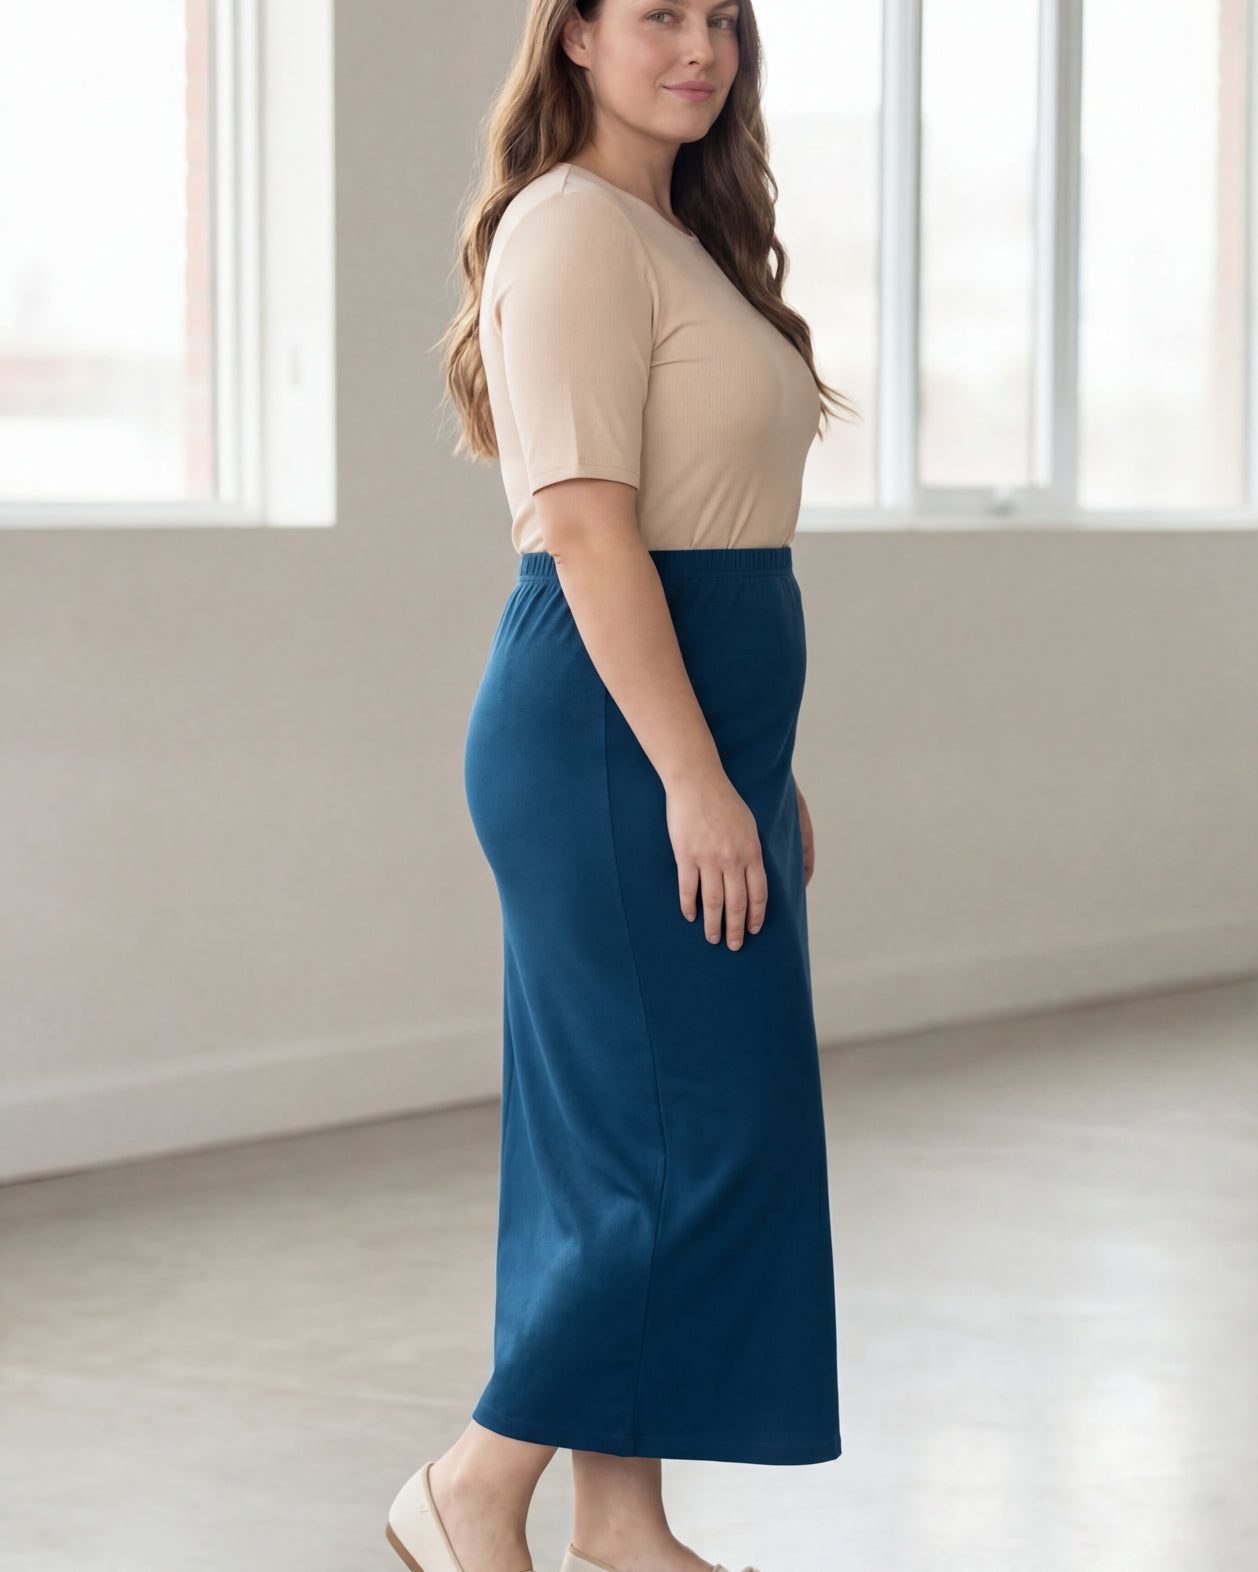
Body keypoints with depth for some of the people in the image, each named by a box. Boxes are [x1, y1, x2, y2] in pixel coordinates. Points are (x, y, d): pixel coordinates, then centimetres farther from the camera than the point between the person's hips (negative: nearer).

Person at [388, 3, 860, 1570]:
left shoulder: (680, 235, 19)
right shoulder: (572, 228, -12)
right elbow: (588, 528, -20)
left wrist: (766, 766, 20)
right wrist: (694, 776, -23)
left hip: (696, 722, 10)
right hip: (614, 729, -10)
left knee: (638, 1132, 11)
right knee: (697, 1129, -8)